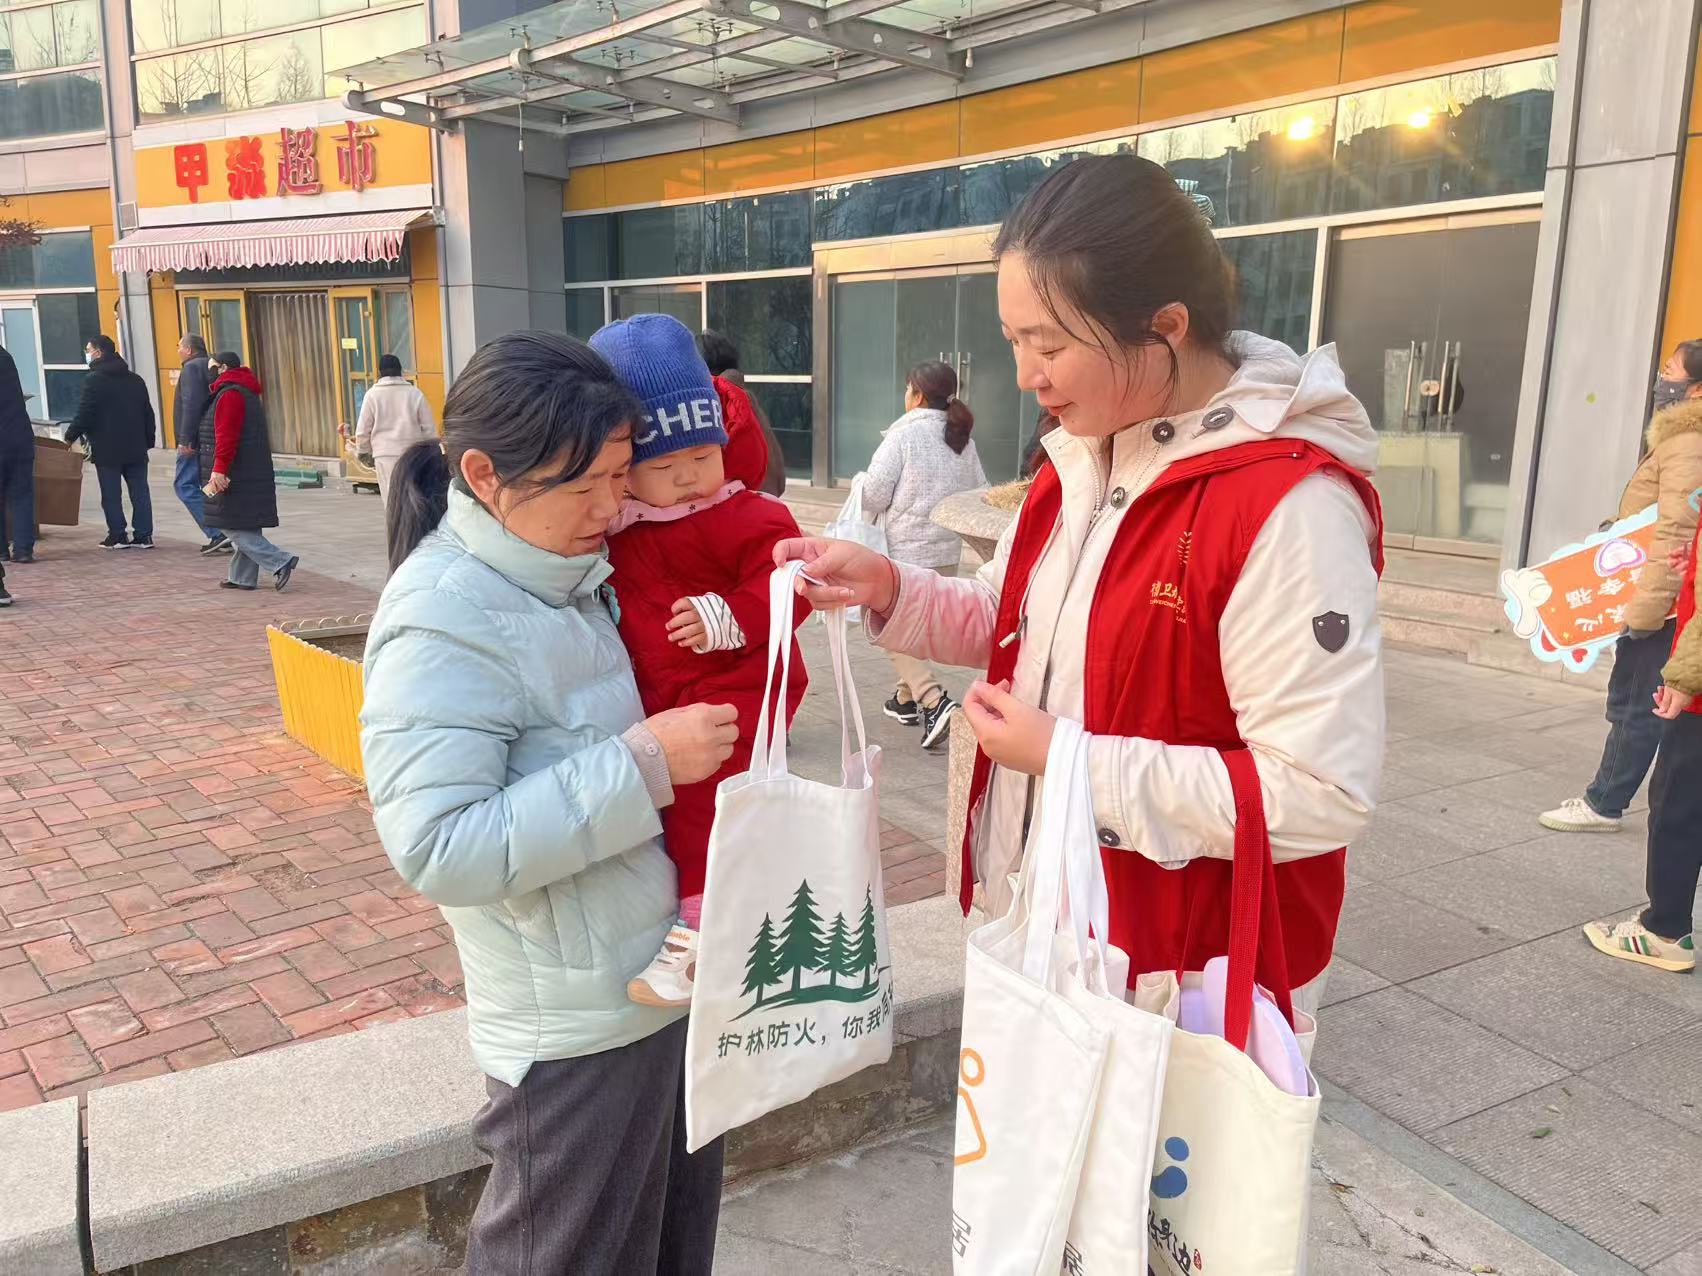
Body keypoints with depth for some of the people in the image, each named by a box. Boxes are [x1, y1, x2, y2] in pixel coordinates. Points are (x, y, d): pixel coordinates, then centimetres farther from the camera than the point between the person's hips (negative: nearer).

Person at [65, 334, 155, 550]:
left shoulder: (94, 379, -8)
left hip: (107, 448, -5)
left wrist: (70, 436, 0)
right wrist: (148, 441, 17)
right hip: (136, 448, 5)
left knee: (111, 494, 2)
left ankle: (118, 536, 2)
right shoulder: (135, 379, 12)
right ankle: (144, 535, 4)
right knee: (140, 492, 6)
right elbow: (148, 413, 13)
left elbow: (84, 413, -11)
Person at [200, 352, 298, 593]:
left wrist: (219, 469, -27)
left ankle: (281, 562, -16)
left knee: (232, 526, -8)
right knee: (246, 526, 11)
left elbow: (226, 436, -23)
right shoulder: (247, 393, 20)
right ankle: (243, 577, 16)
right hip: (254, 473, 10)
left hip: (235, 475, -10)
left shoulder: (229, 394, -13)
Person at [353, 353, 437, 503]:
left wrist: (364, 453, 16)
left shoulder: (373, 394, 1)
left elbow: (363, 429, 3)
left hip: (386, 454, -2)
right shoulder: (414, 393, 4)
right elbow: (429, 427, 4)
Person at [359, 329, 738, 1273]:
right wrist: (643, 763, -29)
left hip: (671, 980, 8)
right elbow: (439, 849, -29)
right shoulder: (443, 624, -22)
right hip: (578, 1030, -8)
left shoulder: (581, 569, 3)